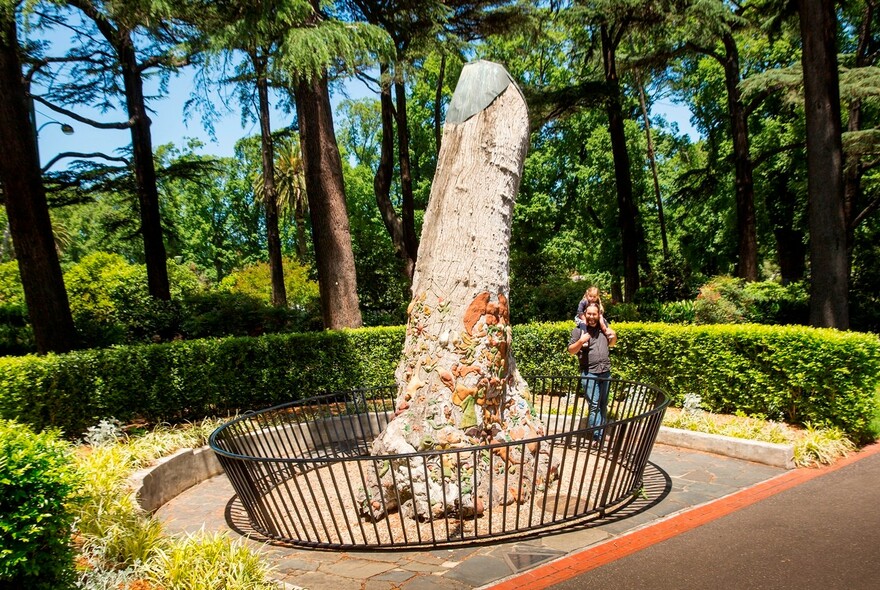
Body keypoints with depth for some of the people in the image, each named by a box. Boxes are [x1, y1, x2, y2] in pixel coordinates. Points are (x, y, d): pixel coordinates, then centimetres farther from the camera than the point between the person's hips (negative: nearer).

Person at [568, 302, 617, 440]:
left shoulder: (603, 327, 10)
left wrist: (614, 336, 4)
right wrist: (580, 341, -22)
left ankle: (602, 433, 19)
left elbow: (611, 344, 26)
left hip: (606, 372, 5)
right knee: (594, 406, -8)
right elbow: (571, 351, -5)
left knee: (603, 404, 10)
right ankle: (598, 437, -8)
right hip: (589, 373, -5)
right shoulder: (579, 330, -3)